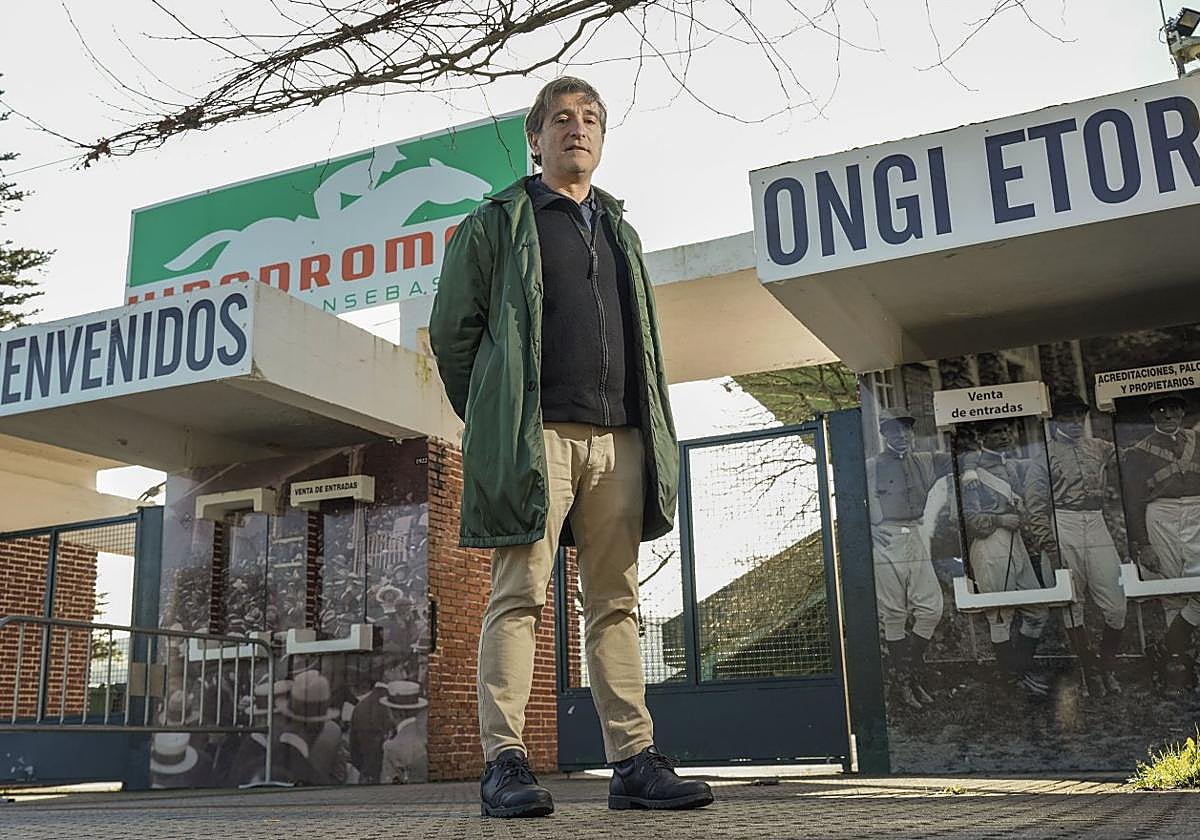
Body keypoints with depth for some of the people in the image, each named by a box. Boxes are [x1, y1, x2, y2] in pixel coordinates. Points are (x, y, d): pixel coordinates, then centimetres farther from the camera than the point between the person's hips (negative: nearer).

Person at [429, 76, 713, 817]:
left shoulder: (622, 232, 25)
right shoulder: (498, 223, 10)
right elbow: (451, 330, 7)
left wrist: (648, 430, 15)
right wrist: (494, 421, 8)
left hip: (617, 439, 5)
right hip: (534, 439, -5)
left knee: (617, 603, 4)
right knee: (519, 597, -7)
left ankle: (635, 762, 6)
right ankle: (505, 763, -4)